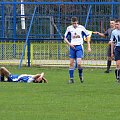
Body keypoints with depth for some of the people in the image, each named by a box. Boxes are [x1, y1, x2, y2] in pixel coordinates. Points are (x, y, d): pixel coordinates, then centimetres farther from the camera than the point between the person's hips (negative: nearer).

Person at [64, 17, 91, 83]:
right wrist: (69, 44, -6)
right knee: (71, 63, 0)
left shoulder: (81, 28, -3)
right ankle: (71, 78, 8)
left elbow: (87, 36, 6)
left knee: (79, 63, -15)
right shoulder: (69, 28, 3)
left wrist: (89, 47, 1)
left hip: (79, 46, -3)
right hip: (72, 47, 3)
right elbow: (65, 38, 11)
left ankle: (80, 75, 12)